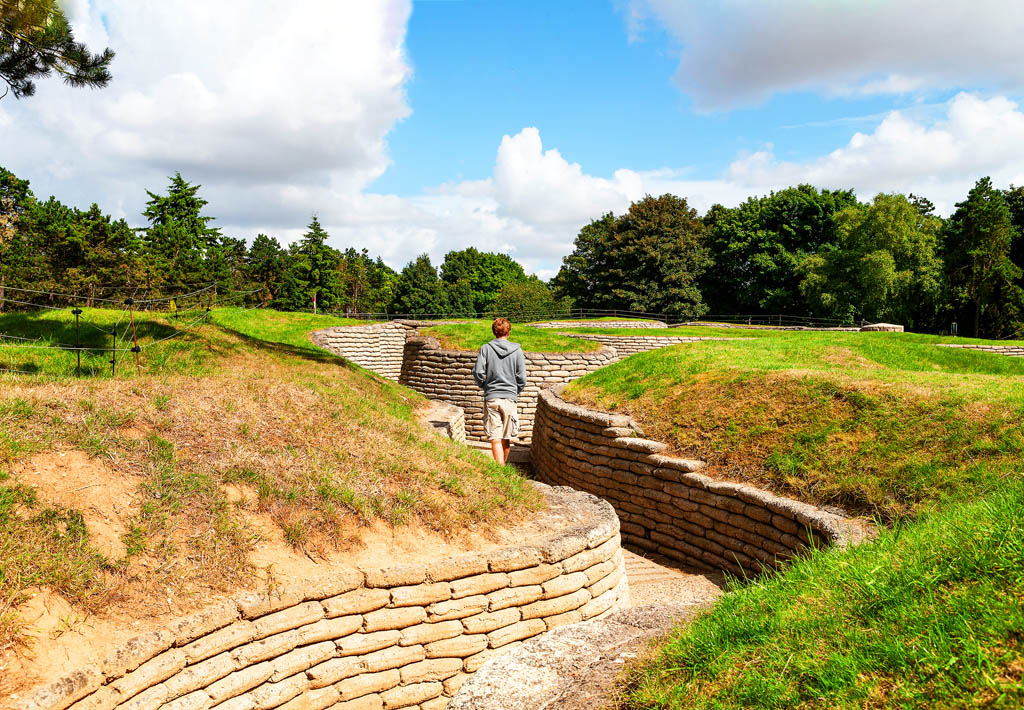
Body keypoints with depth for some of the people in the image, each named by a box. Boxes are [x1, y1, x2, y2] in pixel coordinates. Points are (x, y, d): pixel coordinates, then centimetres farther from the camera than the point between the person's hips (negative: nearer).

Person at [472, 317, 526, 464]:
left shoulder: (486, 349, -2)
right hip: (510, 398, 1)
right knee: (506, 439, 14)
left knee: (495, 439, -1)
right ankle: (503, 465, 30)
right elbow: (522, 378, -1)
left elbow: (478, 372, -8)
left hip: (491, 398, -1)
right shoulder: (517, 350, 0)